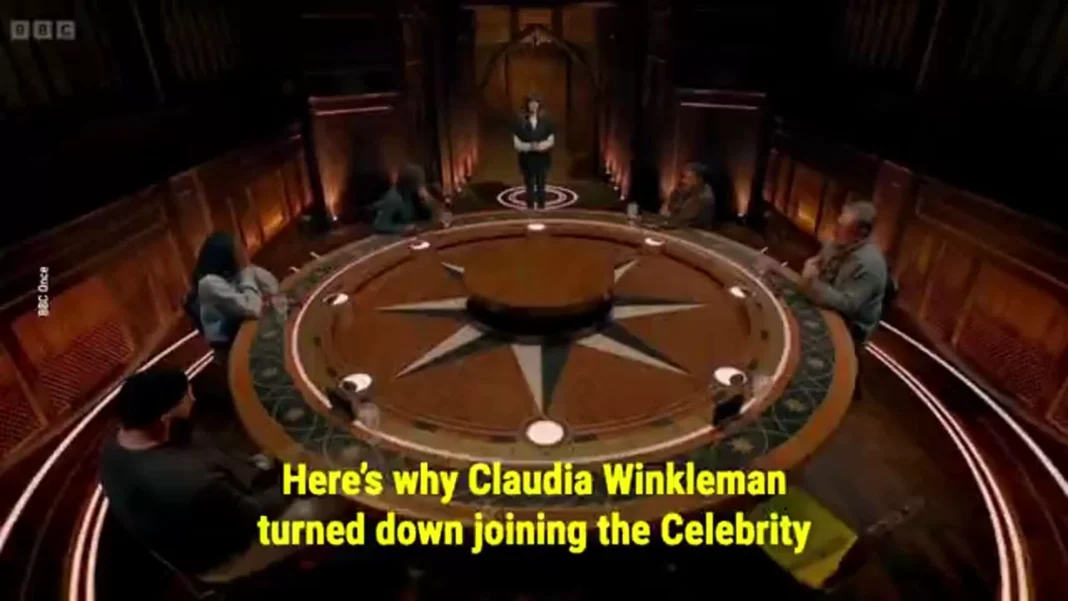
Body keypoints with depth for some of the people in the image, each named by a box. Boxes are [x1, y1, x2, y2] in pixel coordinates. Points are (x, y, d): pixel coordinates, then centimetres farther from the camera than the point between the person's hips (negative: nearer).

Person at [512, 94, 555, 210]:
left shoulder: (545, 120, 0)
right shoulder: (520, 121, -3)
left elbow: (551, 140, 0)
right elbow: (516, 142, -5)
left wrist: (541, 145, -17)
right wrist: (529, 146, -19)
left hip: (542, 158, 0)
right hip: (527, 158, 0)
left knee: (541, 184, 6)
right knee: (529, 185, 7)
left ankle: (541, 206, 16)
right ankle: (530, 206, 16)